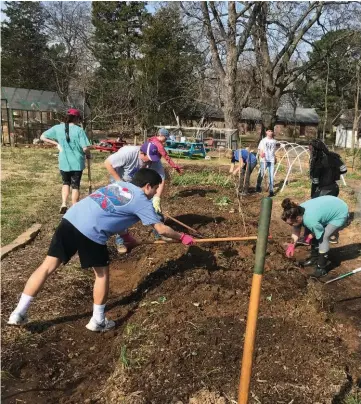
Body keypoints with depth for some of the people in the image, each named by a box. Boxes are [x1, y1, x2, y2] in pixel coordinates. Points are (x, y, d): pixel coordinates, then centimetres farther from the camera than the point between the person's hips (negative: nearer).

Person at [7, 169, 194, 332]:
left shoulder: (119, 184, 26)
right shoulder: (142, 201, 7)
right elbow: (161, 229, 10)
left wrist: (126, 234, 39)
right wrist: (182, 237, 25)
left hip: (71, 218, 7)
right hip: (91, 232, -6)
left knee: (48, 266, 11)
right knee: (102, 272, 14)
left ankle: (19, 312, 16)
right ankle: (98, 320, 24)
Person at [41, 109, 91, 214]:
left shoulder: (57, 128, -2)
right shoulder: (79, 130, -13)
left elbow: (43, 137, 2)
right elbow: (85, 148, -18)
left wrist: (56, 143, 7)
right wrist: (88, 154, 3)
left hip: (64, 162, 3)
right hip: (77, 163, -3)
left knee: (66, 183, 24)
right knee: (75, 186, 10)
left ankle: (64, 204, 9)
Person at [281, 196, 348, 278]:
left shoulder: (310, 220, -38)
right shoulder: (298, 211, -16)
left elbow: (321, 235, -21)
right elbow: (296, 230, -2)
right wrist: (292, 245, 0)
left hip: (340, 214, -8)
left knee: (323, 237, -15)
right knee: (315, 234, 8)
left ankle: (321, 267, -4)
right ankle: (314, 258, 26)